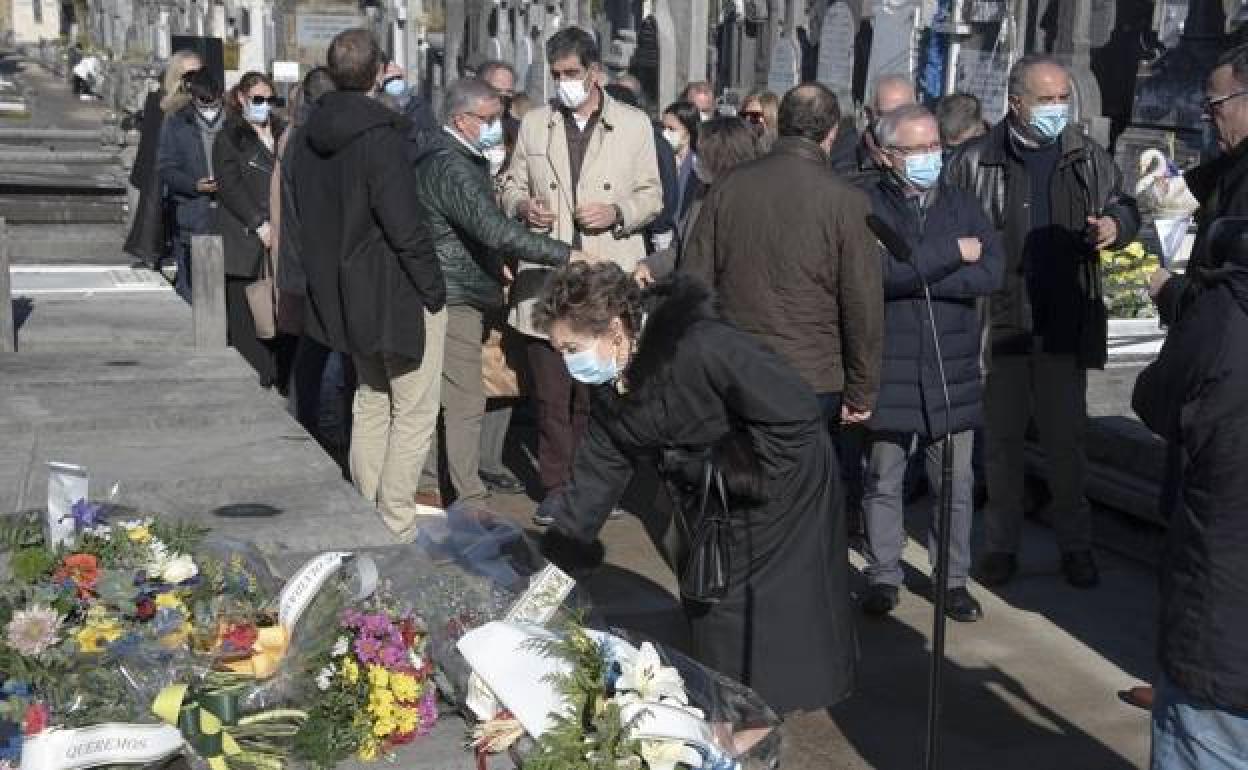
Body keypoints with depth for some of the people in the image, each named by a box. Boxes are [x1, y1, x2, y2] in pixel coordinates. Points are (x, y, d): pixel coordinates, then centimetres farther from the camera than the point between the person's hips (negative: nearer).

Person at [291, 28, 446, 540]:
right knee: (413, 413, 2)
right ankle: (396, 529, 3)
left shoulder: (310, 137, 7)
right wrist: (433, 287, -13)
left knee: (370, 403, 20)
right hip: (399, 291, -8)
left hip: (347, 293, 8)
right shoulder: (380, 136, -20)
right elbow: (403, 225, -23)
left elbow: (306, 217, 14)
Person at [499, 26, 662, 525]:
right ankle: (556, 485, 16)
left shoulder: (635, 125, 4)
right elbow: (511, 185, 16)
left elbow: (652, 196, 7)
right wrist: (523, 204, -6)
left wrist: (617, 213, -12)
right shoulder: (534, 124, 9)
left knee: (595, 394, 5)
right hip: (546, 277, 2)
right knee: (550, 394, 4)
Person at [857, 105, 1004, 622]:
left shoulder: (963, 206, 8)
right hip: (889, 365, -3)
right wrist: (953, 253, -13)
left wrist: (915, 276, -13)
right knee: (884, 480, 8)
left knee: (955, 482, 8)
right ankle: (884, 575, 21)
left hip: (952, 365, 3)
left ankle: (954, 577, 21)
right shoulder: (870, 208, -3)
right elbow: (882, 270, -20)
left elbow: (993, 272, -7)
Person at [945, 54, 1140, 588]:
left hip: (1065, 324, 1)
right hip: (999, 323, -1)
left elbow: (1123, 205, 16)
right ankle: (1001, 544, 22)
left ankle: (1075, 543, 23)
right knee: (1002, 437, 10)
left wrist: (1116, 226, -6)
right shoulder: (975, 162, -1)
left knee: (1065, 438, 8)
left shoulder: (1088, 158, 6)